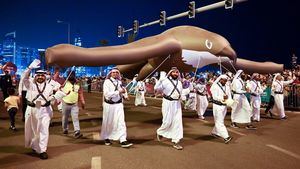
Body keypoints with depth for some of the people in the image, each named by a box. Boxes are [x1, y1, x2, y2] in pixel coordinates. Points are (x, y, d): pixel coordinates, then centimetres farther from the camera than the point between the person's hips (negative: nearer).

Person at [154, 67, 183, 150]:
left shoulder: (179, 82, 11)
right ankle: (159, 132, 30)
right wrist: (160, 80, -25)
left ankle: (175, 142, 12)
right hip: (168, 103, -5)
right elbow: (156, 88, -16)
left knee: (177, 122, 2)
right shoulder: (165, 81, -9)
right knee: (168, 121, -2)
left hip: (177, 103, 6)